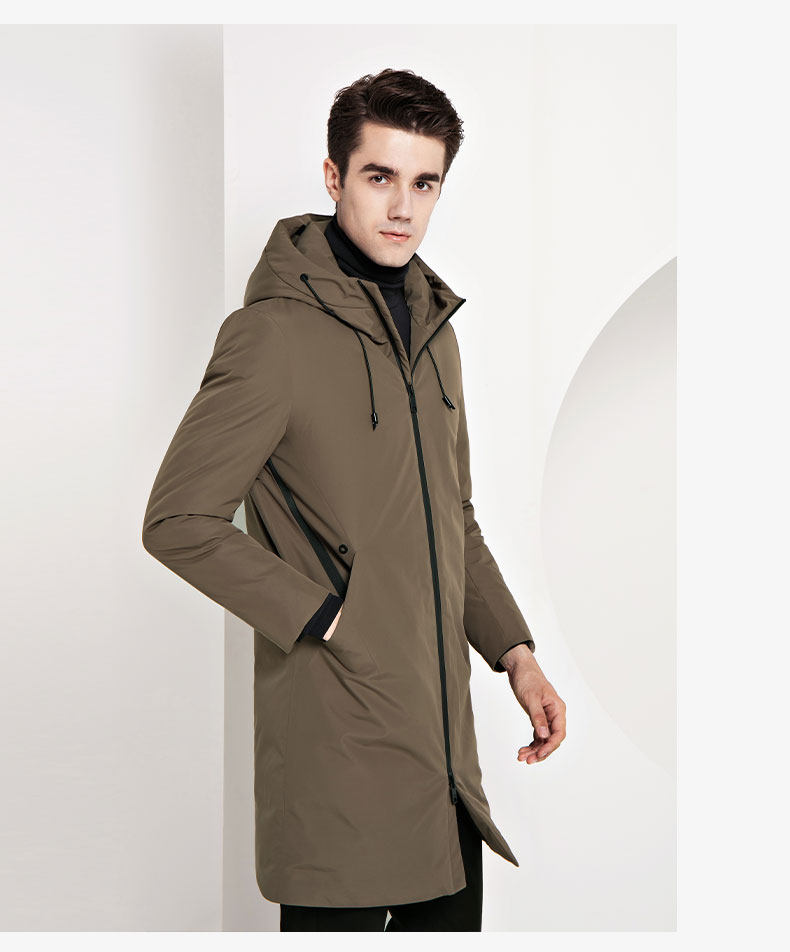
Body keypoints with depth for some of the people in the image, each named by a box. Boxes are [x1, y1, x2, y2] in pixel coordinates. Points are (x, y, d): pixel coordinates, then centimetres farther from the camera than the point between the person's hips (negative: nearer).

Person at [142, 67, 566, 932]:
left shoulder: (433, 325, 13)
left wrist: (514, 651, 11)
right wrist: (331, 620, -15)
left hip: (444, 746, 8)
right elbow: (178, 521, -14)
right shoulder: (274, 332, -13)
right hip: (336, 755, -7)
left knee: (451, 921, 16)